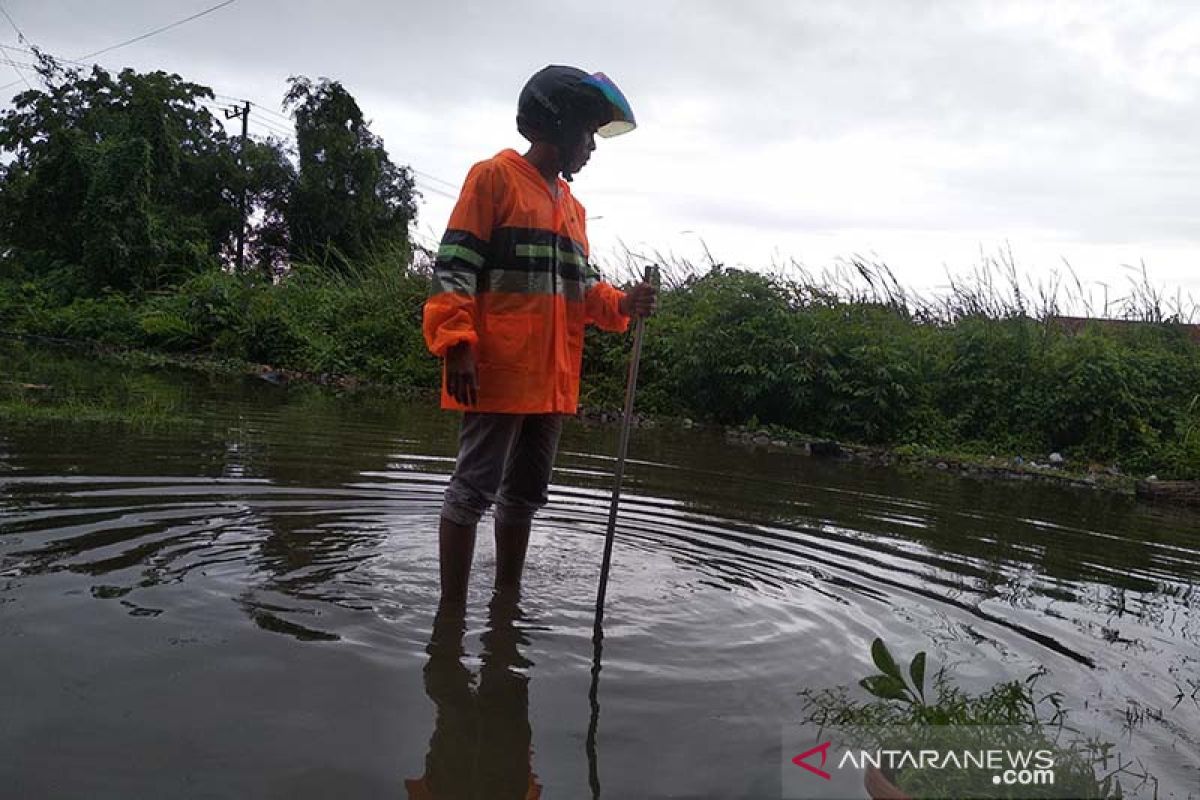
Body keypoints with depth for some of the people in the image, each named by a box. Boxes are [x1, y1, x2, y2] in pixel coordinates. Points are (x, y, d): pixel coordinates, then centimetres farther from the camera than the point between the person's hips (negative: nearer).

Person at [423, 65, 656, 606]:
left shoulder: (571, 205, 21)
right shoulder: (495, 177, -3)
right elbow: (454, 267, -10)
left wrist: (621, 304, 3)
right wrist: (457, 347, -19)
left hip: (551, 379, 8)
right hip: (496, 373, -8)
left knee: (526, 494, 14)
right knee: (475, 490, -4)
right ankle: (451, 611, 5)